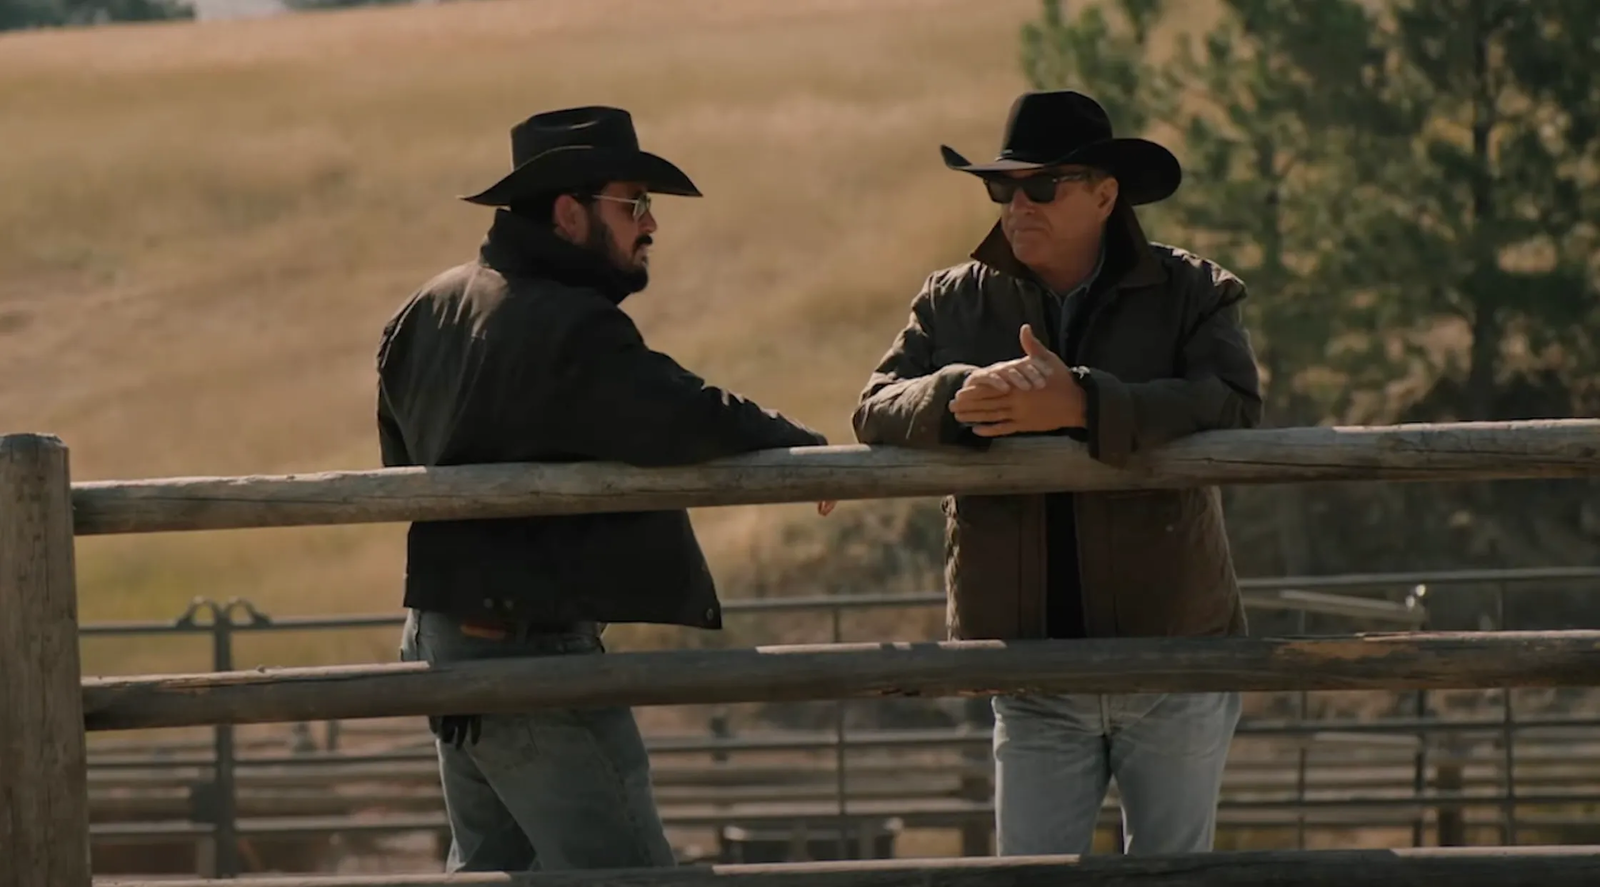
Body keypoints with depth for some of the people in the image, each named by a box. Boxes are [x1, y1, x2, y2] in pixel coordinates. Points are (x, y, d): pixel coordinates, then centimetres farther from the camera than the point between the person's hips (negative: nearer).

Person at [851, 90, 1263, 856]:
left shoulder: (1190, 294, -3)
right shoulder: (955, 303, 5)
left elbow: (1232, 411, -20)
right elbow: (878, 413, -6)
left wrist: (1081, 406, -31)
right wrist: (964, 396, -28)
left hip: (1175, 668, -2)